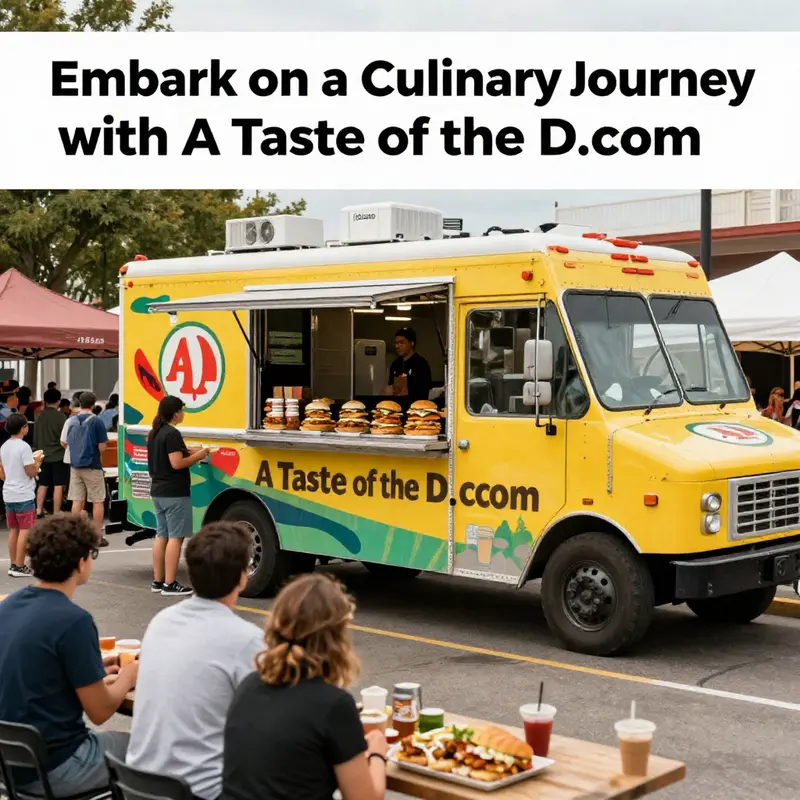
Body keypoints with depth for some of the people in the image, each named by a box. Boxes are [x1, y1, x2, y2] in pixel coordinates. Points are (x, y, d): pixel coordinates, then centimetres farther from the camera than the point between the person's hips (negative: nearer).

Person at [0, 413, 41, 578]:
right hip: (24, 496, -8)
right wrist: (37, 463, 2)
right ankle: (19, 567, -2)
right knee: (25, 530, -2)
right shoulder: (24, 447, -16)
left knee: (13, 530, 13)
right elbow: (31, 472, -16)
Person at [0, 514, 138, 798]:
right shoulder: (73, 620, -22)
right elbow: (100, 712, -16)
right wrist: (128, 677, 3)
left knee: (120, 741, 27)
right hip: (50, 768, -8)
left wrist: (93, 671, 17)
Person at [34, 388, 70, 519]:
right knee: (58, 486, -2)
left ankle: (39, 510, 13)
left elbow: (35, 438, 13)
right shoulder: (60, 416, -12)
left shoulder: (40, 416, 5)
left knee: (43, 484, 15)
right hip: (58, 455, -6)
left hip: (43, 456, 6)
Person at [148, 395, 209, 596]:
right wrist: (198, 456, -9)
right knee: (175, 537, -6)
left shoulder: (154, 433, 13)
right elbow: (177, 463, -22)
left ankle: (157, 581, 17)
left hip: (158, 491, 10)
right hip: (174, 493, -10)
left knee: (161, 536, 13)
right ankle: (170, 584, -7)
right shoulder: (172, 434, -16)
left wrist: (189, 454, 17)